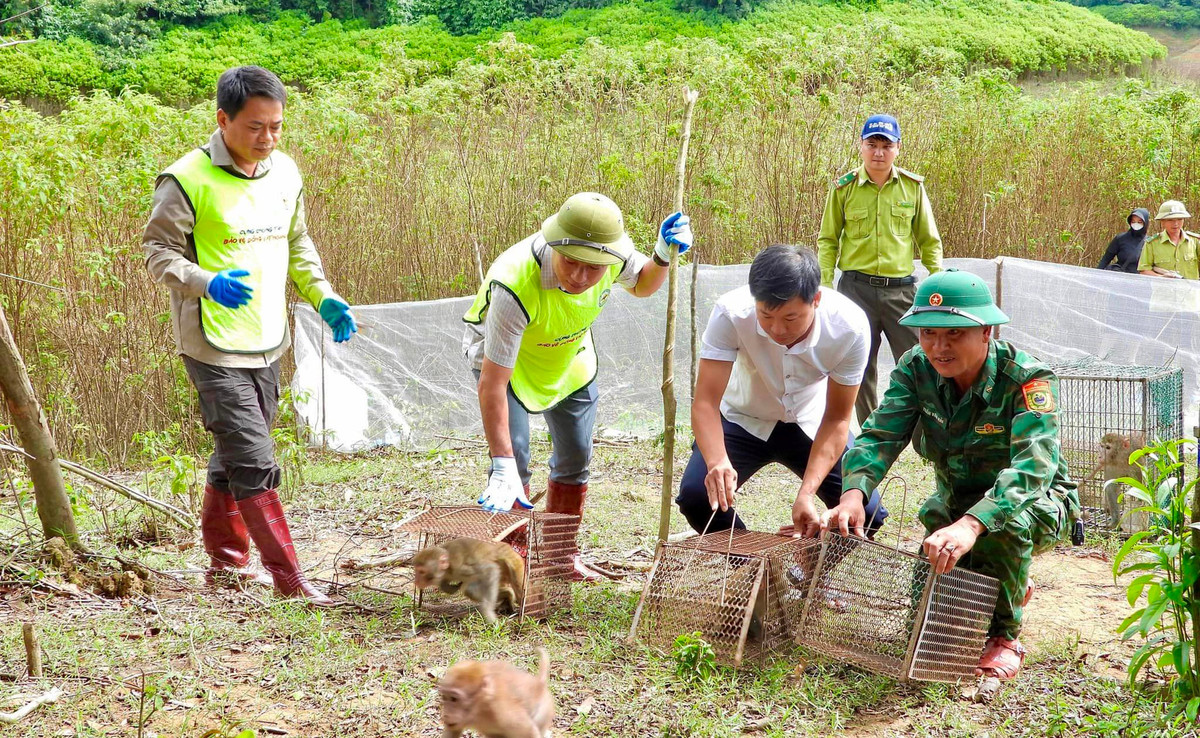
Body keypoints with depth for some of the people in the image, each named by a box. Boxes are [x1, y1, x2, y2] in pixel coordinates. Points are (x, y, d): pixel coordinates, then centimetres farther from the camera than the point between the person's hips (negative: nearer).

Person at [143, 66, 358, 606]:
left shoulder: (285, 173, 8)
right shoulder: (188, 180, -13)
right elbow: (157, 248, -10)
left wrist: (324, 297, 7)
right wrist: (207, 283, -27)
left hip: (268, 341, 7)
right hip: (214, 345, -7)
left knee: (235, 452, 19)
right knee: (254, 460, -10)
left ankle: (227, 559, 34)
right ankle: (288, 577, -5)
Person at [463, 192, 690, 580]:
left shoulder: (614, 253, -30)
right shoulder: (515, 285, -46)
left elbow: (641, 285, -2)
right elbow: (492, 382, -44)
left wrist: (663, 256, -25)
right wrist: (503, 468, -46)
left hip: (570, 356, 5)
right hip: (503, 357, -5)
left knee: (576, 457, 11)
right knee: (514, 457, -17)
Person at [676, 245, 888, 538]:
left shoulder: (850, 326, -29)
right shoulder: (731, 314, -32)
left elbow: (837, 419, -20)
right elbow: (705, 402, -32)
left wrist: (806, 494, -33)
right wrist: (717, 461, -53)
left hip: (811, 424, 1)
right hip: (744, 420, 0)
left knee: (867, 513, -16)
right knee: (696, 496, -24)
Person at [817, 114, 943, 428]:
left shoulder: (913, 187, 3)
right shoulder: (844, 188, 1)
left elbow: (929, 240, 10)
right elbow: (828, 240, 8)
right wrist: (824, 285, -2)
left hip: (901, 289, 0)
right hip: (856, 288, 0)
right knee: (860, 368, 4)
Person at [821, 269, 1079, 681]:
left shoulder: (1027, 380, -29)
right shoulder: (917, 370, -13)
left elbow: (1032, 466, -43)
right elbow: (880, 436, -23)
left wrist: (971, 525, -61)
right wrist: (853, 493, -47)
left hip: (1039, 503, -5)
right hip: (955, 503, 5)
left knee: (1004, 520, -38)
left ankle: (1004, 637, -14)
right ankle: (1014, 590, 25)